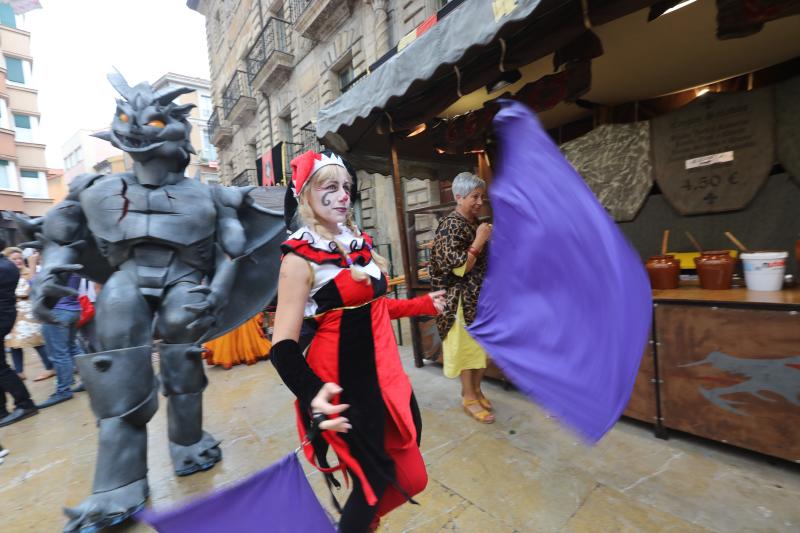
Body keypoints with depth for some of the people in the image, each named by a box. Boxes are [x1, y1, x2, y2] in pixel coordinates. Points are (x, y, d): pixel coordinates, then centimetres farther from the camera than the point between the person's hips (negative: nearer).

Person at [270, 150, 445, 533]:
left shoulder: (360, 243, 6)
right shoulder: (300, 257, -15)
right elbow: (283, 346, -19)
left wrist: (422, 305, 17)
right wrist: (312, 393, -35)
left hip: (384, 373, 8)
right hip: (344, 384, -7)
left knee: (412, 478, 23)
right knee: (374, 483, 11)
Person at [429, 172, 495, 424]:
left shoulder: (475, 223, 11)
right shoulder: (451, 226, -16)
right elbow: (458, 268, -22)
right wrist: (479, 241, -22)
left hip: (482, 297, 9)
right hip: (462, 300, -8)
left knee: (483, 345, 16)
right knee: (467, 345, 4)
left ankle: (476, 389, 33)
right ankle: (468, 397, 22)